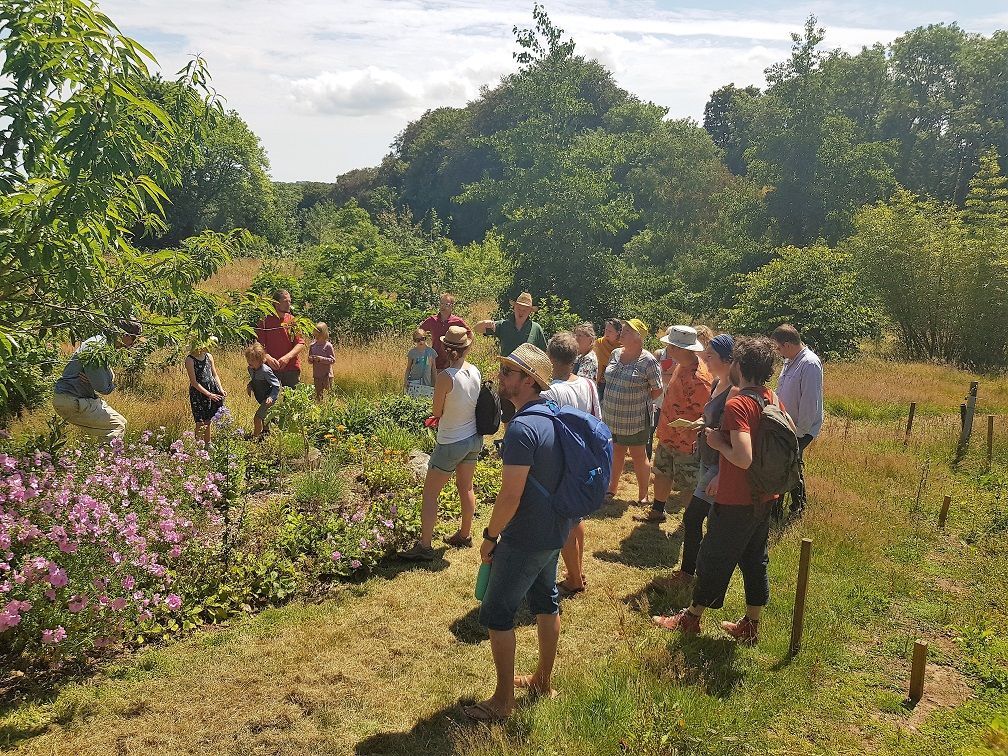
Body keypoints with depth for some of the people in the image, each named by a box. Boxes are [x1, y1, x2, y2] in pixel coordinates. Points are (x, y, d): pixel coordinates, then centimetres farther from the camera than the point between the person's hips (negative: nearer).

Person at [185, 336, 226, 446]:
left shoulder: (209, 356, 6)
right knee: (201, 423, -3)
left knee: (207, 421, 11)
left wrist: (220, 388, -1)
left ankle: (207, 444, 21)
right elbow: (194, 382, -13)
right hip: (198, 392, -5)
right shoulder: (190, 360, -12)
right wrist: (209, 394, -15)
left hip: (213, 390, 5)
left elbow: (215, 375, 14)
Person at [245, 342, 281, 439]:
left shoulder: (265, 371, -28)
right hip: (261, 399, 9)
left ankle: (255, 437, -5)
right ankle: (266, 431, 53)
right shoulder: (250, 369, -4)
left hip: (268, 399, -9)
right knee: (263, 416, 29)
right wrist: (249, 386, -4)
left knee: (257, 417, -17)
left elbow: (276, 385, -23)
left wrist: (271, 397, -33)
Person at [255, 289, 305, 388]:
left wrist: (287, 357, -16)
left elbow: (300, 344, -1)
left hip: (291, 369, 1)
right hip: (271, 368, -1)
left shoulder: (293, 321, 5)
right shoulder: (265, 321, 0)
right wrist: (267, 357, -20)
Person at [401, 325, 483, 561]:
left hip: (451, 443, -7)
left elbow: (437, 413, -11)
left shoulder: (445, 377, -23)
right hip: (474, 438, 7)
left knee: (430, 493, 5)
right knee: (466, 488, 22)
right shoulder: (475, 372, -4)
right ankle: (465, 535, 36)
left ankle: (424, 546, 7)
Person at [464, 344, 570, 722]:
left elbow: (510, 496, -27)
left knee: (497, 614, 5)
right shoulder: (554, 417, 2)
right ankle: (543, 680, 39)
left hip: (525, 538, -9)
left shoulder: (522, 428, -27)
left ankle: (503, 699, 17)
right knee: (546, 602, 22)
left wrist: (490, 536, -12)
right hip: (555, 531, 9)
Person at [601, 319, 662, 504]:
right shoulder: (615, 354, 3)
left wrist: (639, 400, -2)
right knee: (616, 452, 19)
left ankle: (643, 496, 22)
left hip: (636, 419, -5)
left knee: (638, 456, 9)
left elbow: (657, 390, -8)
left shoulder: (648, 361, -16)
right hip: (611, 416, 5)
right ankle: (611, 489, 33)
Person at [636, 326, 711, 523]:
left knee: (686, 488, 5)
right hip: (668, 436, 10)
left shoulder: (699, 379, -30)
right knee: (662, 474, 25)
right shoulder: (682, 365, 1)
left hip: (687, 444, -10)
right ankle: (657, 512, 44)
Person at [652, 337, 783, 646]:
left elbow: (743, 458, -34)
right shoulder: (774, 400, 2)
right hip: (765, 497, 8)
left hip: (736, 502, -7)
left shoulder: (737, 405, -24)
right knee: (755, 560, 17)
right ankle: (751, 626, 29)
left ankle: (691, 619, 26)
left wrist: (718, 442, -13)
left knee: (713, 559, 9)